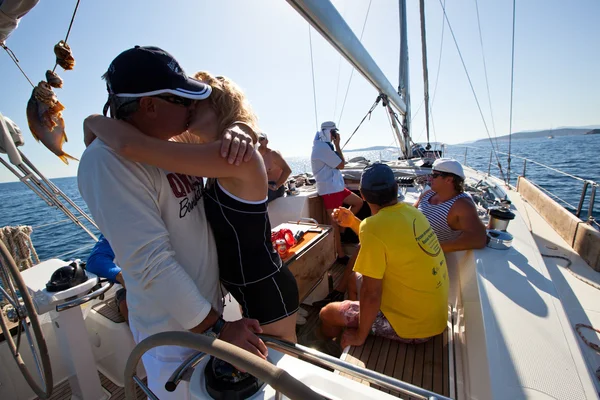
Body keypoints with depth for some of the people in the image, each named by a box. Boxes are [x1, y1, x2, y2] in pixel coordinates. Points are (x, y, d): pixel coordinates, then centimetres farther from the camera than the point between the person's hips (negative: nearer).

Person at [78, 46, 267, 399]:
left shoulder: (173, 142, 0)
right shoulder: (107, 161, -23)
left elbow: (216, 115, 12)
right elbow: (151, 262, -28)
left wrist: (238, 131, -14)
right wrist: (218, 328, -23)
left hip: (210, 307, 7)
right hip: (175, 330, -7)